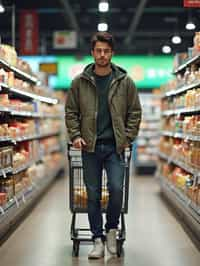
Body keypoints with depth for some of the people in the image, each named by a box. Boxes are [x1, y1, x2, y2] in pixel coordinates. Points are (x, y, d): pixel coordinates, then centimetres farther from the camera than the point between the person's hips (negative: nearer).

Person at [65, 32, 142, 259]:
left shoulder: (125, 82, 3)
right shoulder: (79, 82, 4)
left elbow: (135, 112, 7)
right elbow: (71, 112, 8)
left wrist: (128, 138, -2)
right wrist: (75, 136, -3)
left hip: (115, 146, -1)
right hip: (90, 147, 1)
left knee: (116, 188, -12)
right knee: (93, 194, 5)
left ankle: (112, 229, 15)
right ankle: (98, 240, 16)